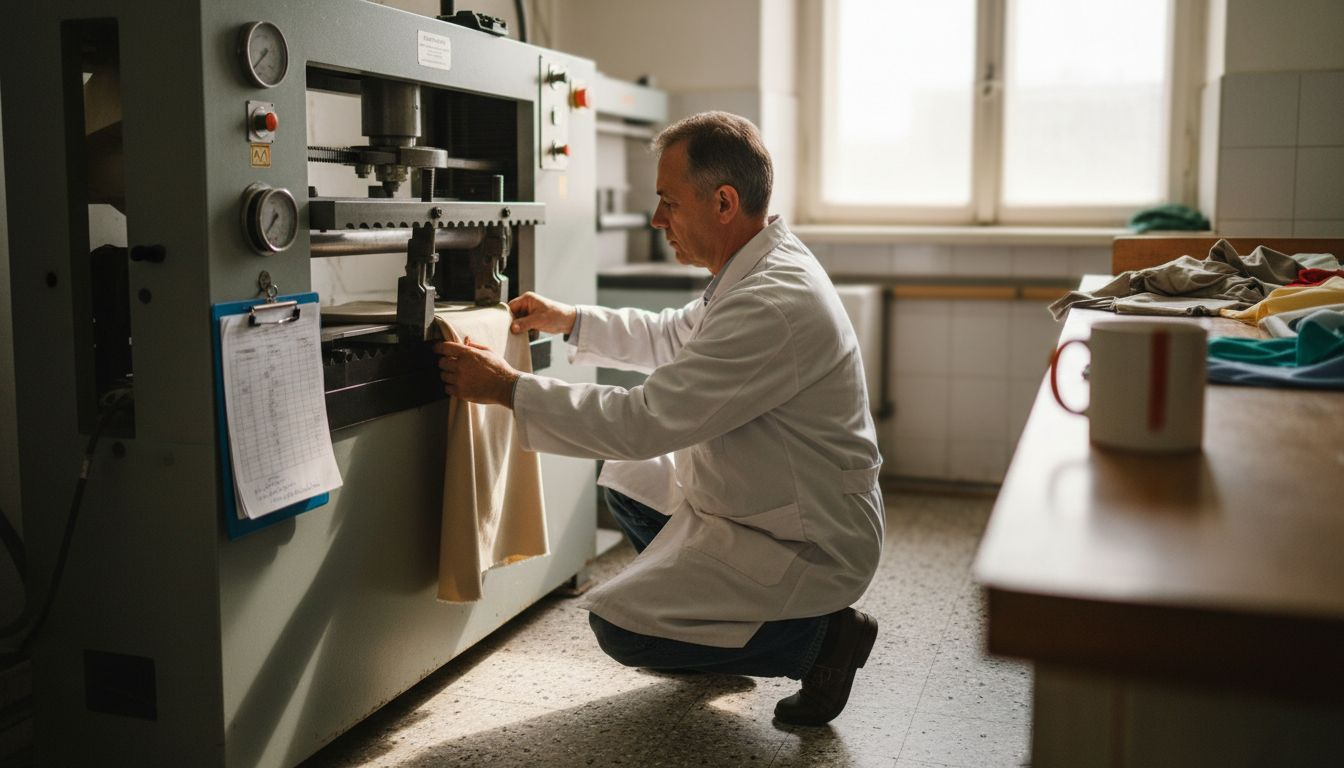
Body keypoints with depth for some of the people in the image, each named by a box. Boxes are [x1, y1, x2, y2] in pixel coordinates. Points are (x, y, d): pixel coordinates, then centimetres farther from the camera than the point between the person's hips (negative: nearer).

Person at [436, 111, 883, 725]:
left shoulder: (775, 305, -30)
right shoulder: (763, 266, 3)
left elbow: (645, 420, -29)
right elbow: (673, 337, 20)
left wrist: (508, 388, -21)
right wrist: (570, 321, 13)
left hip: (812, 543, -10)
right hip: (764, 503, 10)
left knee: (618, 624, -9)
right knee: (626, 479, 18)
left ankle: (821, 637, -1)